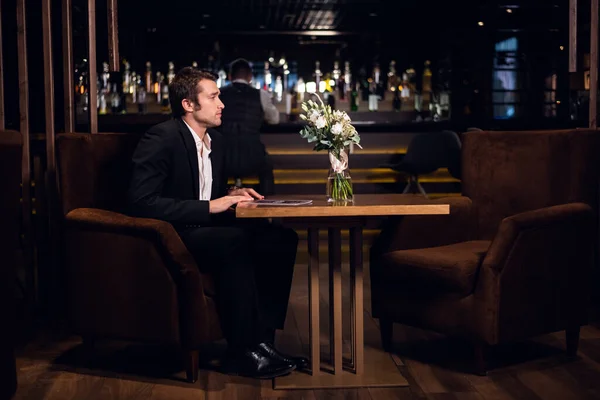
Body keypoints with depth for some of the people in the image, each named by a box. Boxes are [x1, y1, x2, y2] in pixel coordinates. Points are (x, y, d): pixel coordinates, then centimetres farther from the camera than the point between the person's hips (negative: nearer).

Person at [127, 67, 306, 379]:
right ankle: (243, 351, -24)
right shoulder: (162, 138, -15)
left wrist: (231, 195, 0)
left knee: (282, 238, -9)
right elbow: (142, 202, -25)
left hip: (203, 230, 9)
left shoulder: (215, 140, 11)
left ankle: (262, 339, -9)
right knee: (235, 241, -34)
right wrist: (209, 207, -24)